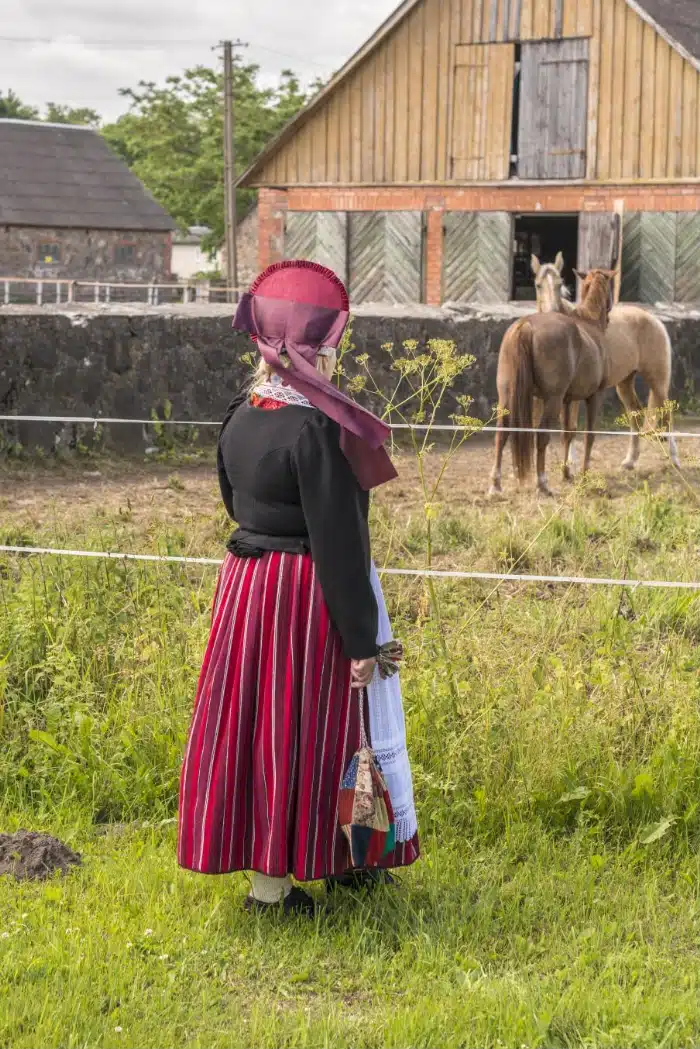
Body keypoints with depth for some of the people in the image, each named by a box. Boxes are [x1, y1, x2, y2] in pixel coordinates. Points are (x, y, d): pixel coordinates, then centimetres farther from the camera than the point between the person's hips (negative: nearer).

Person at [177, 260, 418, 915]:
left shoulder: (239, 418, 4)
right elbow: (337, 541, -20)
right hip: (307, 593, -8)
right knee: (298, 729, 2)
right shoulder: (316, 430, -20)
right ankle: (272, 880, 10)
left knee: (252, 717, 14)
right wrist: (360, 638, -16)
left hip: (244, 583, 8)